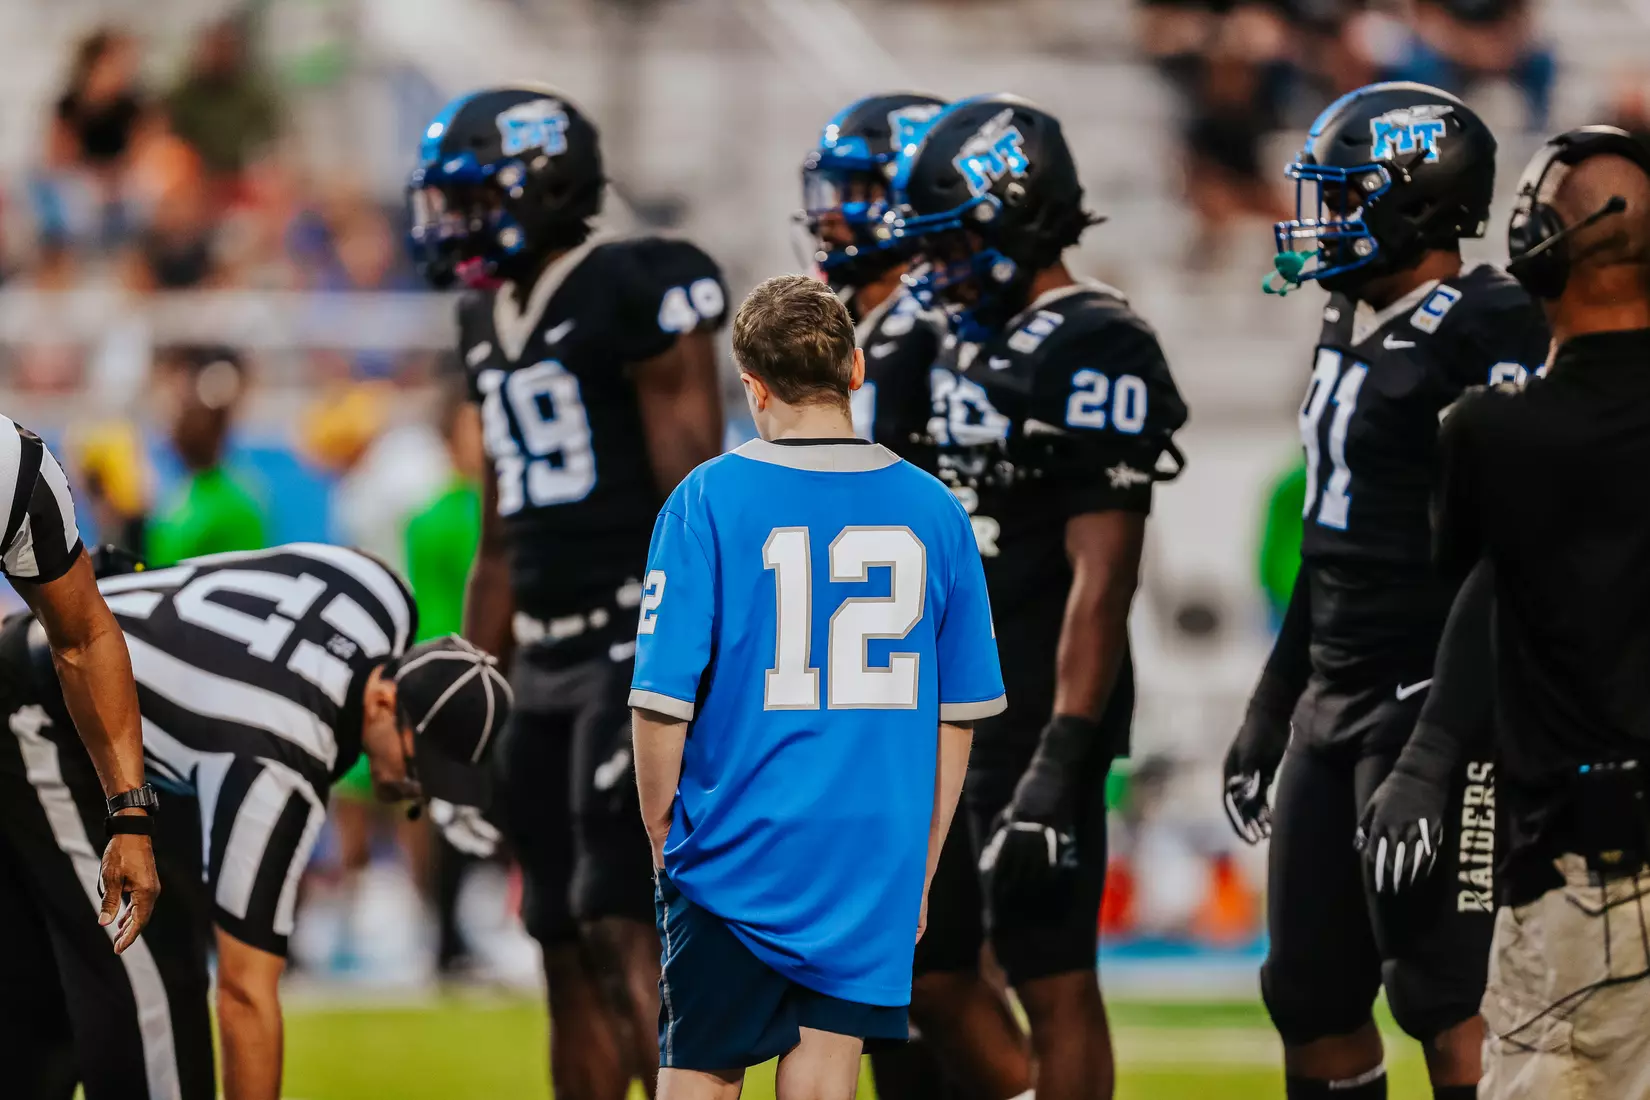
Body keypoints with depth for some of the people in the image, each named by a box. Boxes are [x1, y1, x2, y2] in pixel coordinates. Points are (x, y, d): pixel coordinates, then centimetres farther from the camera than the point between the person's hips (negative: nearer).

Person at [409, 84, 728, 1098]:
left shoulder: (636, 294, -11)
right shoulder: (490, 321, 15)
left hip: (644, 642, -8)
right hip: (549, 663, 8)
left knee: (625, 933, -14)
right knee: (568, 948, 9)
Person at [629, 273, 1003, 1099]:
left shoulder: (709, 500, -7)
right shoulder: (931, 511, 2)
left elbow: (663, 700, -8)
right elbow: (957, 718, 7)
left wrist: (662, 840, 6)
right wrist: (921, 872, 16)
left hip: (736, 855, -2)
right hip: (873, 865, 2)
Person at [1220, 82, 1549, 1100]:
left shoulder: (1486, 336, -15)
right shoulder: (1354, 334, 15)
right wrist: (1273, 706, 25)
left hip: (1430, 702, -10)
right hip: (1337, 698, 10)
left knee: (1443, 986, -8)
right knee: (1310, 989, 11)